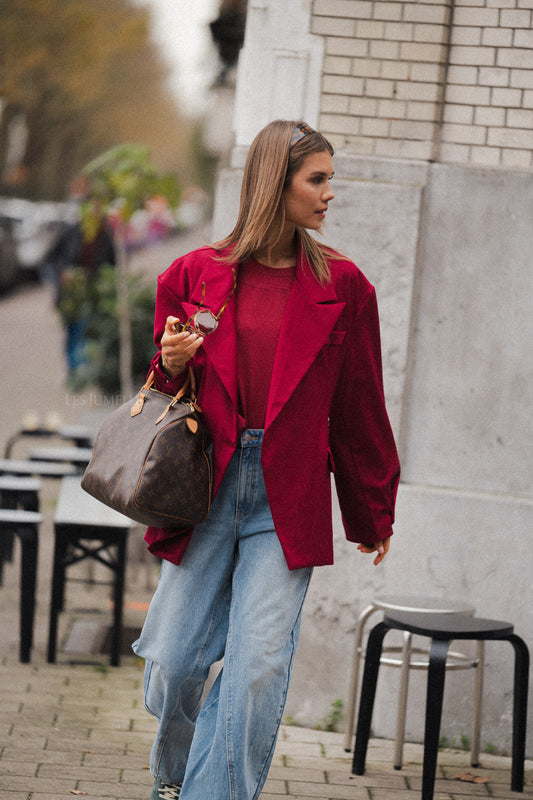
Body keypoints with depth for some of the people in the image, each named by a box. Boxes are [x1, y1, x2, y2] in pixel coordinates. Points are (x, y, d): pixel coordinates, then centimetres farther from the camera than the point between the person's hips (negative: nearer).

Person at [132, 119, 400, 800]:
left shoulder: (341, 285, 4)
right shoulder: (195, 274, 3)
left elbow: (360, 407, 11)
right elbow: (168, 388, 14)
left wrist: (373, 513, 16)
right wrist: (173, 365, -9)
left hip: (289, 497, 0)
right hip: (207, 483, 0)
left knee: (258, 664, -10)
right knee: (173, 663, 2)